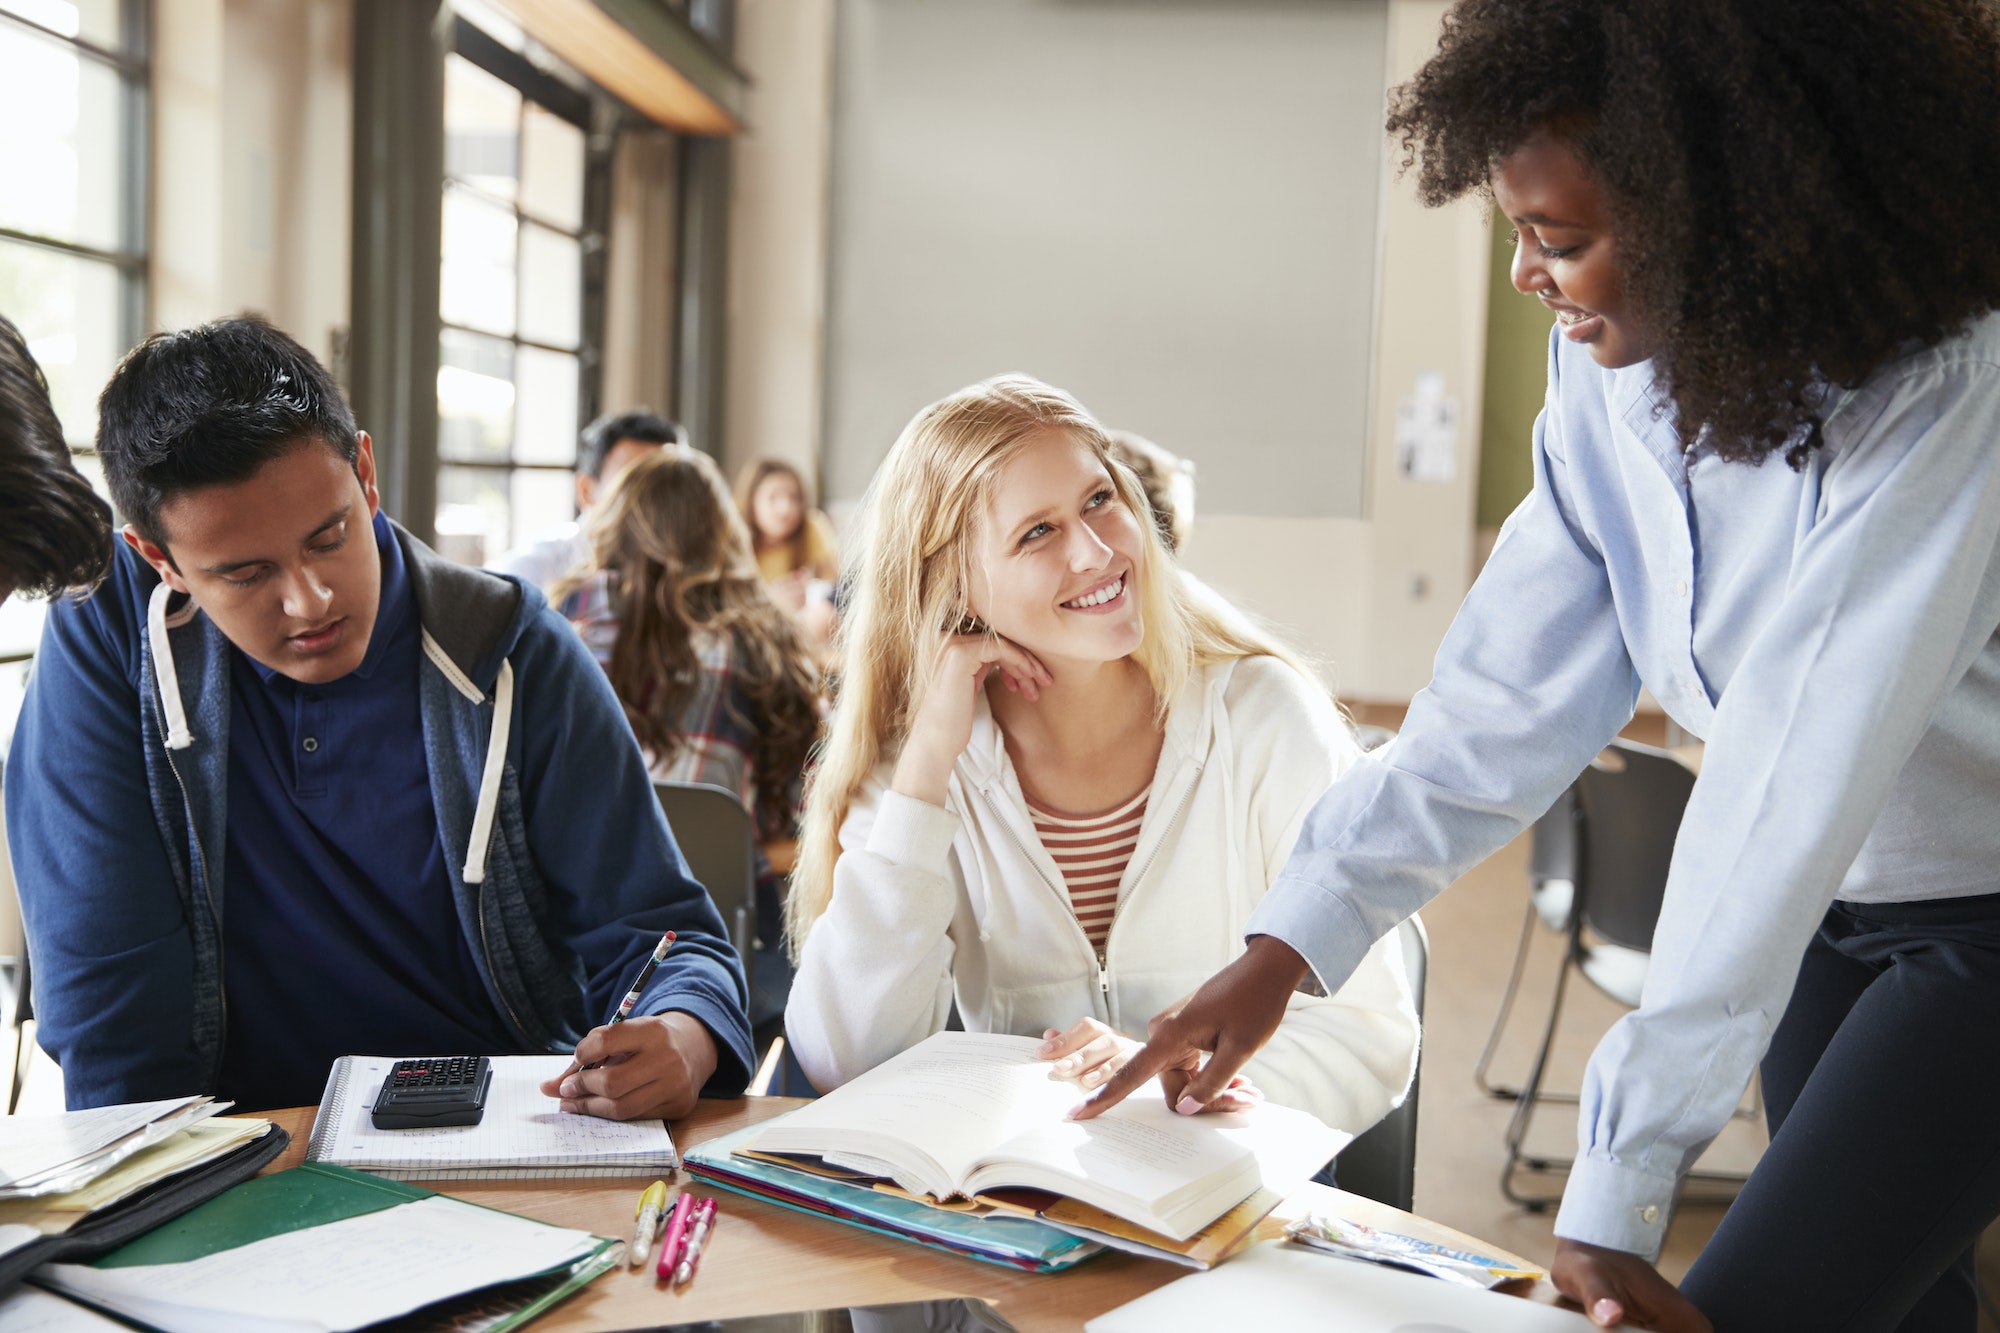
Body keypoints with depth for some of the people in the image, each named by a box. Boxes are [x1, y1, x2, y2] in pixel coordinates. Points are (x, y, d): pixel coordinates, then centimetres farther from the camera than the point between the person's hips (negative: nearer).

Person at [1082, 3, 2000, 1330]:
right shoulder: (1614, 371, -9)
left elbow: (1787, 795, -34)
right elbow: (1513, 695, -10)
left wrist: (1620, 1190, -33)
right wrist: (1286, 943, -16)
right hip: (1833, 907, 5)